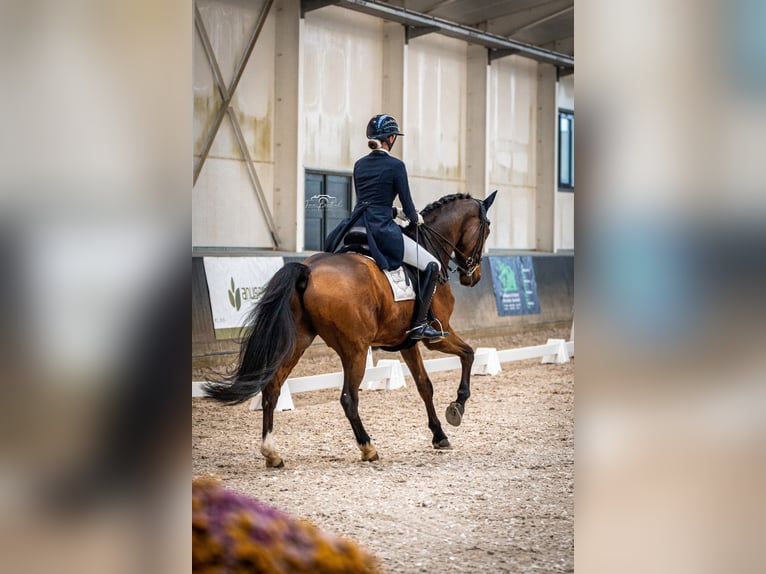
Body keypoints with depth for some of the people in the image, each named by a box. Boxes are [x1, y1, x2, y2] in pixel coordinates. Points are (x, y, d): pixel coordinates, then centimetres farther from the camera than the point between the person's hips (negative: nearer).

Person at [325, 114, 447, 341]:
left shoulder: (359, 165, 13)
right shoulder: (395, 165, -6)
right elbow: (408, 206, -4)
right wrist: (415, 219, 17)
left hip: (356, 226, 7)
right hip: (381, 230, -7)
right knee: (432, 266, 2)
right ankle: (419, 324, -6)